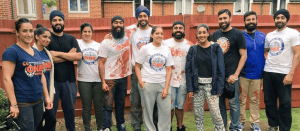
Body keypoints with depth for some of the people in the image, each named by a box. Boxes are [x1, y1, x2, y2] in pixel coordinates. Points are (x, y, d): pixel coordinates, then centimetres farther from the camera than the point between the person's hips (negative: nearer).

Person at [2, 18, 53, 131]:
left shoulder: (36, 52, 11)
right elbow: (7, 78, -14)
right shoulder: (11, 52, -9)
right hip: (22, 103, -7)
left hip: (38, 101, 7)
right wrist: (13, 104, -17)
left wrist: (47, 96, 13)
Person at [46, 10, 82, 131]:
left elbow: (78, 56, -6)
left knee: (70, 109, 14)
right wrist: (69, 55, -10)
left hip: (69, 80, 3)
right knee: (51, 110, 8)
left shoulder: (71, 39, 8)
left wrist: (58, 54, -14)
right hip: (52, 80, -3)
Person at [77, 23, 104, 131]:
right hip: (84, 80, -1)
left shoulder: (98, 45, 10)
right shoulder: (78, 43, 3)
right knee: (86, 106, 6)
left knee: (99, 105, 7)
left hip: (98, 79, 2)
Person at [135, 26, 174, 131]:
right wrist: (141, 83, -9)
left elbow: (169, 70, 7)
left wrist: (166, 88, -1)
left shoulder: (166, 50, 8)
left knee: (166, 111, 2)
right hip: (147, 84, -2)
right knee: (148, 111, 5)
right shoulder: (145, 48, 1)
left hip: (163, 84, 3)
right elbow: (137, 66, 1)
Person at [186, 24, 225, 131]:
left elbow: (220, 69, -1)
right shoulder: (193, 50, 5)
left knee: (216, 113, -4)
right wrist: (190, 88, -5)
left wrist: (219, 88, -7)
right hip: (197, 85, 2)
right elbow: (188, 70, 2)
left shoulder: (215, 48, 1)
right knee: (198, 114, 8)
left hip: (211, 85, -2)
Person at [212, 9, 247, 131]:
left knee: (233, 103, 4)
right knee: (220, 102, 11)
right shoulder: (215, 34, 10)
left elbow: (243, 55, -6)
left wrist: (235, 74, -13)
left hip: (231, 75, -4)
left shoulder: (238, 34, -3)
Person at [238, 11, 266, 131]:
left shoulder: (263, 36, 8)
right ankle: (241, 121, 20)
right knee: (241, 99, 5)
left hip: (257, 74, 3)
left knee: (255, 100, 12)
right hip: (243, 74, -3)